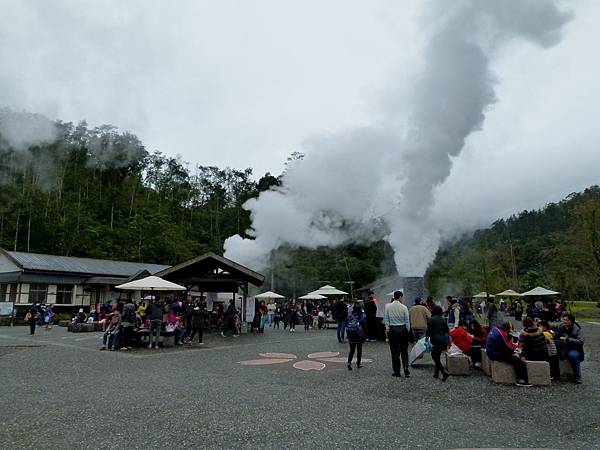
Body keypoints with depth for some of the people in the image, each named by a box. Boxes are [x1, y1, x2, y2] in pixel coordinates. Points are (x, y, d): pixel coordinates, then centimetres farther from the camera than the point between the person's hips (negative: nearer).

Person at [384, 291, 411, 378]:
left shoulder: (388, 306, -3)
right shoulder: (404, 307, -7)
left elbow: (386, 319, 0)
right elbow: (407, 321, -2)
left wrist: (387, 329, 7)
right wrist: (408, 331, 10)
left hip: (392, 329, 1)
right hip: (402, 329, 0)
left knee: (394, 352, 7)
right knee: (404, 351, 11)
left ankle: (396, 372, 13)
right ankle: (406, 370, 1)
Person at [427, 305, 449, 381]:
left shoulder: (431, 319, -11)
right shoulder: (443, 319, 7)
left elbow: (429, 330, -12)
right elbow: (447, 330, 11)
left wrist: (427, 337, 1)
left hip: (435, 340, -6)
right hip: (443, 340, 7)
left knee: (435, 358, 0)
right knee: (437, 357, 18)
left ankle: (444, 372, -13)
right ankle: (436, 373, 24)